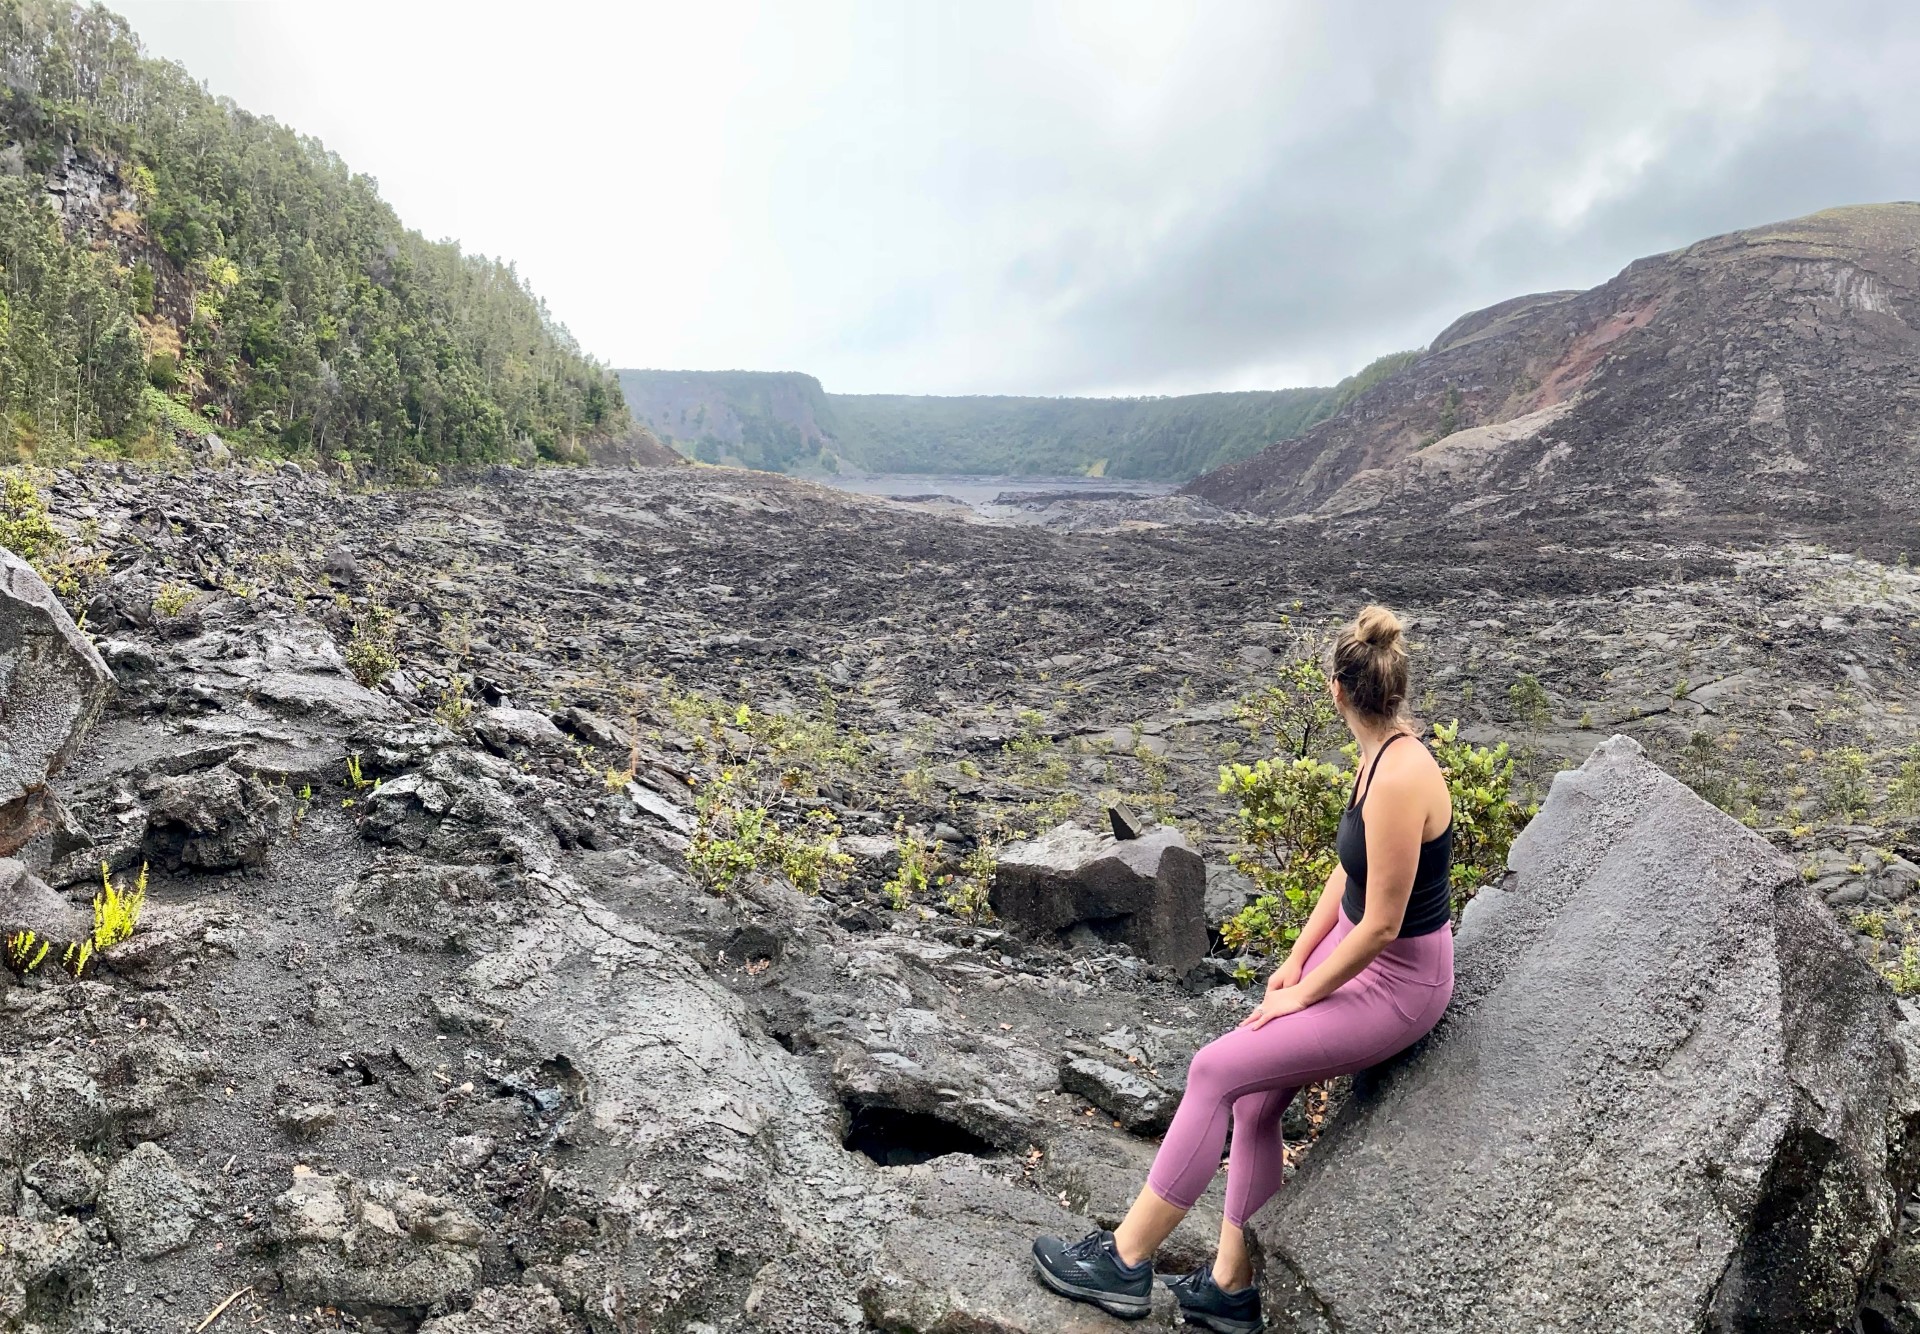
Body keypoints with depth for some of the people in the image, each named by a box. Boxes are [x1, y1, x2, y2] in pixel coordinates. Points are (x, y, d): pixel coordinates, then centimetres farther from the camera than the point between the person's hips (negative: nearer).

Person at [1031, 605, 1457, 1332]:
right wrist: (1295, 960, 7)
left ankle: (1125, 1261, -1)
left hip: (1397, 981, -9)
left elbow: (1381, 924, -24)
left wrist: (1303, 994, -12)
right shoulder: (1377, 756, 1)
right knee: (1254, 1101, 5)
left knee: (1215, 1071, -13)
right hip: (1353, 946, 9)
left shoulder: (1400, 779, -28)